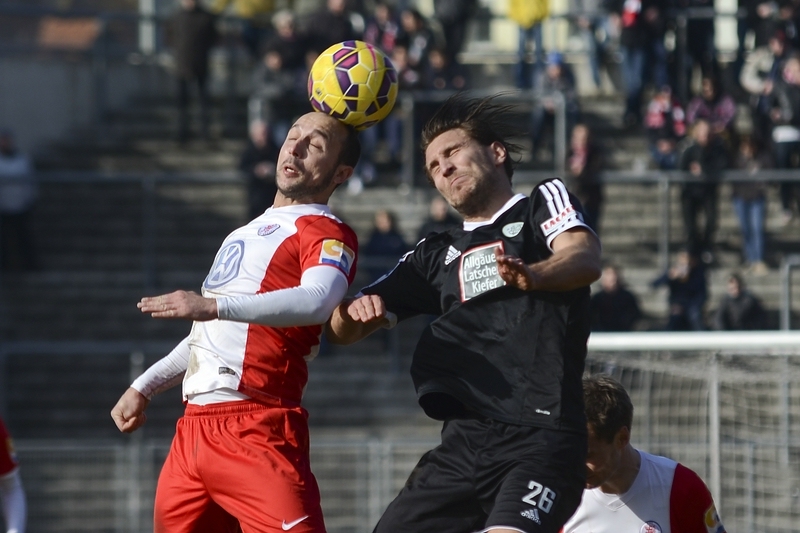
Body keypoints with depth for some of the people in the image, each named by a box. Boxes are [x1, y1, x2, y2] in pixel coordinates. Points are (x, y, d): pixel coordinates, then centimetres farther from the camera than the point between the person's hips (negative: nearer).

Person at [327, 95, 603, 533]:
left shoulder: (545, 201, 11)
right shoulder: (437, 254, 25)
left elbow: (586, 259, -11)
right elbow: (342, 330, 23)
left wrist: (533, 276, -35)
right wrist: (352, 310, -3)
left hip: (541, 436, -6)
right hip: (463, 443, 6)